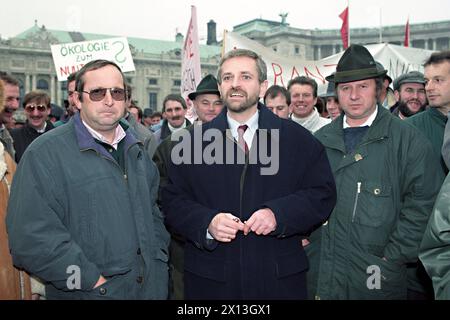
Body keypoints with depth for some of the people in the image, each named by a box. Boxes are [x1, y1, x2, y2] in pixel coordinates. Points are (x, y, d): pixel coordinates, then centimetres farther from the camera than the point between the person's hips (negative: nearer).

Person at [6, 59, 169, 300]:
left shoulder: (135, 151, 8)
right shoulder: (45, 153, -14)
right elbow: (31, 236, -21)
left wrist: (158, 260, 3)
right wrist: (94, 280, -18)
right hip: (90, 292, -6)